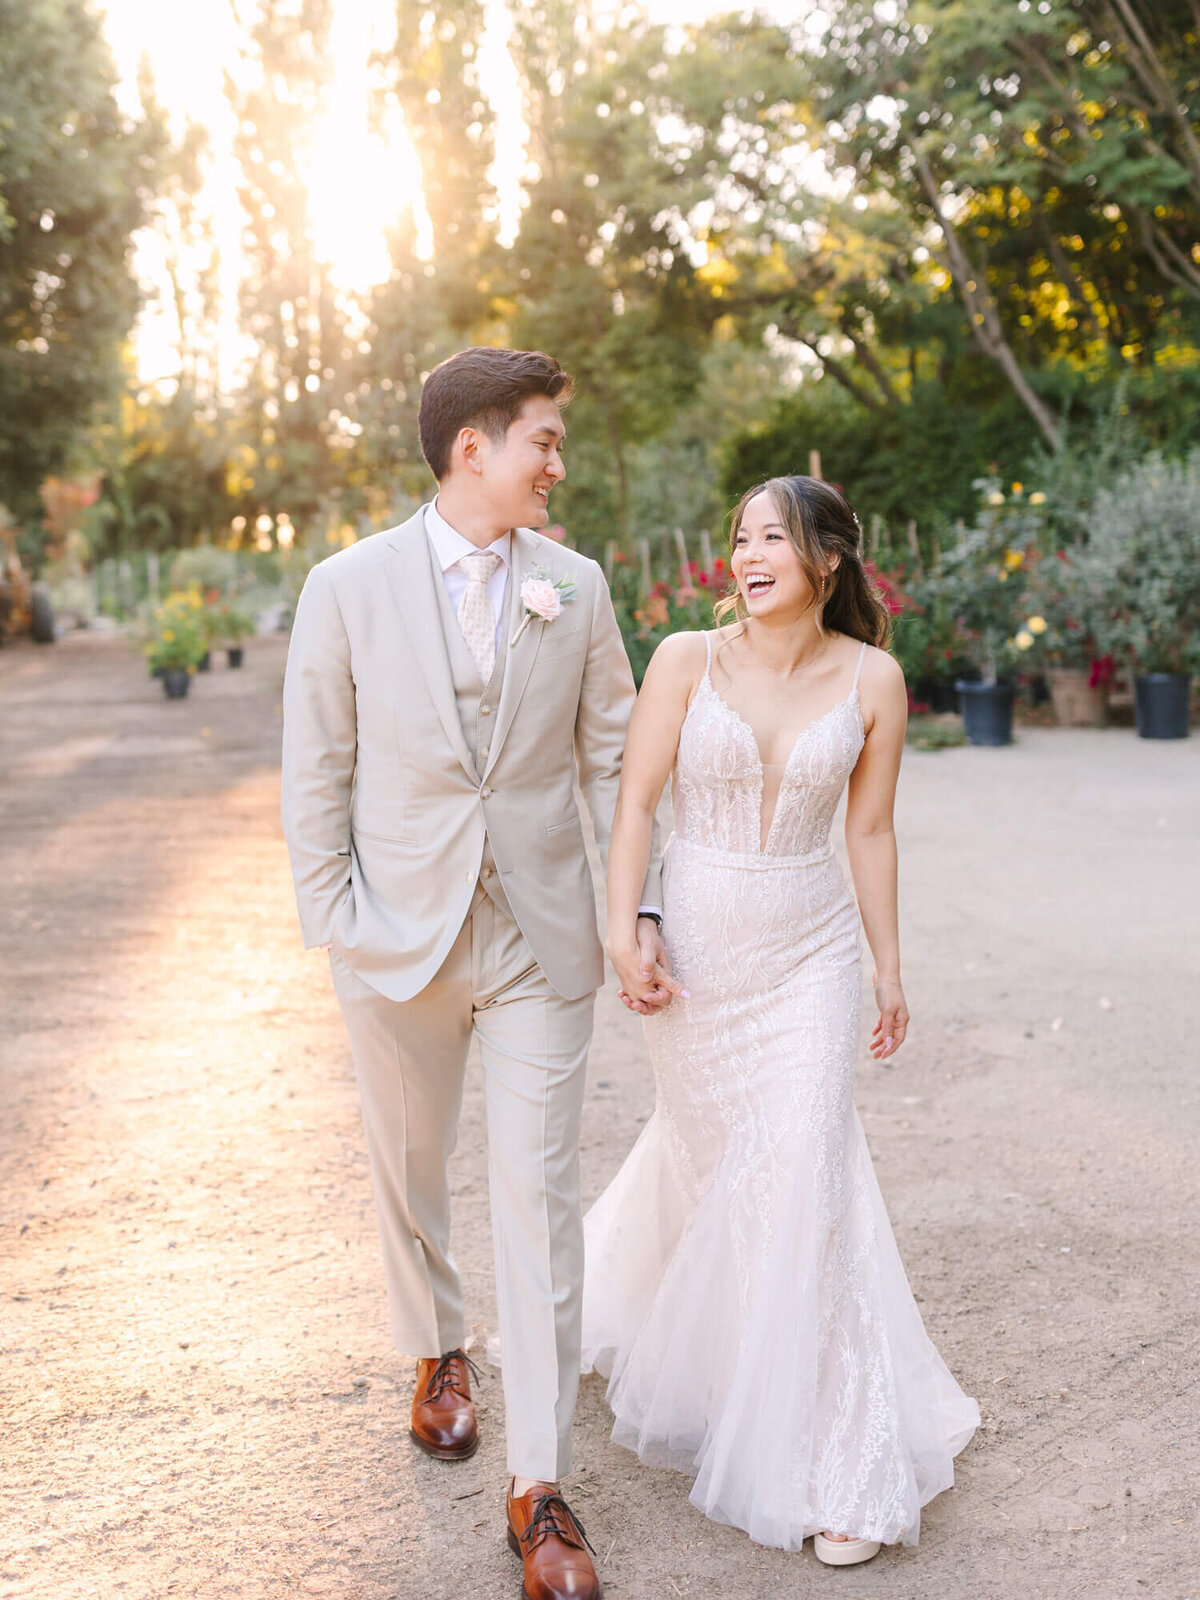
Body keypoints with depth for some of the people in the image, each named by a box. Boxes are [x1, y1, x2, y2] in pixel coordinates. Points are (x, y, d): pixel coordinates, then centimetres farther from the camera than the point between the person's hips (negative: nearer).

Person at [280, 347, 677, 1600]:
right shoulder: (347, 587, -6)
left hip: (540, 941, 1)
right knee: (409, 1174, 18)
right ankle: (436, 1355, 46)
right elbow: (315, 778, -2)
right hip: (401, 938, 0)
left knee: (540, 1201, 1)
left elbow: (614, 760, 4)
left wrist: (648, 908, -2)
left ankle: (538, 1490, 11)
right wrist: (337, 929, -6)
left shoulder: (576, 588, 0)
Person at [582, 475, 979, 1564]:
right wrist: (622, 930, -14)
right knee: (701, 1146, 15)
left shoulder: (872, 679, -3)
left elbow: (869, 831, 4)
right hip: (697, 941, 0)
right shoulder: (688, 658, -6)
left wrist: (889, 970, 7)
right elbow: (635, 802, -5)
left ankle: (840, 1461, 5)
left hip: (812, 950, 0)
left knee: (804, 1168, -6)